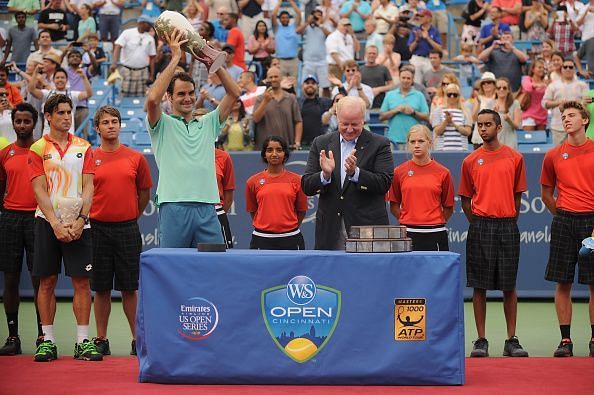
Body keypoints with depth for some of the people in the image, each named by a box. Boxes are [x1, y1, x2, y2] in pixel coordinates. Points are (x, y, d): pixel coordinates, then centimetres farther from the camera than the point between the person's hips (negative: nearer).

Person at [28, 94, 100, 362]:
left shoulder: (83, 147, 9)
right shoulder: (38, 149, 3)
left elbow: (88, 187, 4)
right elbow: (40, 190, -4)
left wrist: (80, 220, -10)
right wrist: (55, 224, -14)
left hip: (77, 223, 1)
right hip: (47, 222, -1)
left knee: (81, 281, -1)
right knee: (47, 281, 1)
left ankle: (83, 341, 3)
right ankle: (47, 341, 8)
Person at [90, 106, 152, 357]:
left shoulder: (136, 158, 4)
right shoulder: (89, 159, 2)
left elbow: (144, 193, 12)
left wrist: (131, 217, 11)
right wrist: (87, 218, 3)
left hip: (127, 229, 0)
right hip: (98, 229, 0)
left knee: (129, 288, 2)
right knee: (101, 288, 5)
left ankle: (137, 339, 8)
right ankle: (101, 339, 11)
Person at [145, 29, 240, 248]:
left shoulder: (208, 124, 20)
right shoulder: (163, 125, 8)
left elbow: (234, 93, 13)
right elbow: (152, 99, -13)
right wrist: (175, 58, -8)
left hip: (207, 210, 4)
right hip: (174, 208, -4)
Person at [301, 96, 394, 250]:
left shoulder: (379, 144, 2)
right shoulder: (321, 143, 9)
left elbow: (384, 184, -8)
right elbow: (306, 187, 4)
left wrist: (355, 172, -23)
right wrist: (325, 174, -17)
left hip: (368, 226, -2)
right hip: (330, 231, 2)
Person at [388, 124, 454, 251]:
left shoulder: (443, 173, 2)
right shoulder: (399, 172, 4)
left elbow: (448, 207, 9)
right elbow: (394, 206, 10)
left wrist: (436, 222, 5)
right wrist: (408, 221, 5)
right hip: (407, 234, 1)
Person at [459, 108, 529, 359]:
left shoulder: (515, 158, 5)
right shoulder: (470, 161, 5)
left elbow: (518, 194, 10)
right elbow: (465, 198, 10)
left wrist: (508, 221, 4)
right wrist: (478, 223, 3)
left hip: (508, 226, 0)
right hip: (480, 227, 0)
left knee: (509, 286, 3)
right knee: (479, 286, 0)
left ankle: (511, 340, 9)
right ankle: (481, 340, 6)